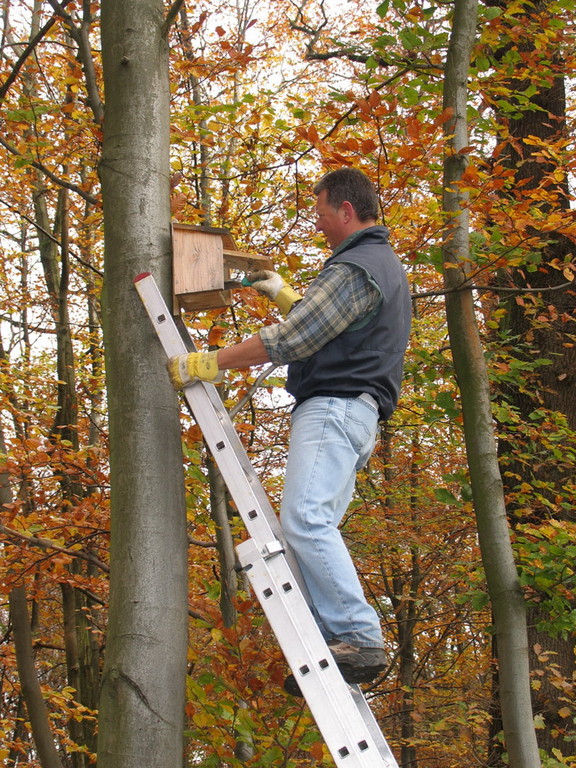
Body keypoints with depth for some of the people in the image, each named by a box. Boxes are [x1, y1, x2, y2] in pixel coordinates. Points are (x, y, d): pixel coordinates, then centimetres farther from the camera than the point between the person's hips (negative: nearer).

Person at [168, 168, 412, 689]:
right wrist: (284, 296, 42)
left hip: (334, 407, -11)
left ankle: (361, 639, -26)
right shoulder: (385, 264, 25)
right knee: (312, 530, 4)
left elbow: (292, 341, -16)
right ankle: (331, 646, -3)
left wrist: (209, 364, -11)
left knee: (306, 519, -22)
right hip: (357, 414, 11)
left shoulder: (356, 268, -10)